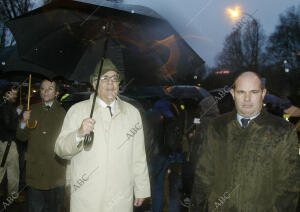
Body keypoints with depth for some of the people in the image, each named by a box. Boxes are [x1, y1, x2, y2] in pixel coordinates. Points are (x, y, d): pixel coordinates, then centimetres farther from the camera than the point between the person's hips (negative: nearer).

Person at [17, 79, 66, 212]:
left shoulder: (62, 113, -2)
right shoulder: (32, 110, 5)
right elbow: (22, 137, 6)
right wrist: (24, 122, -11)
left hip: (55, 169, -1)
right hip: (35, 167, 2)